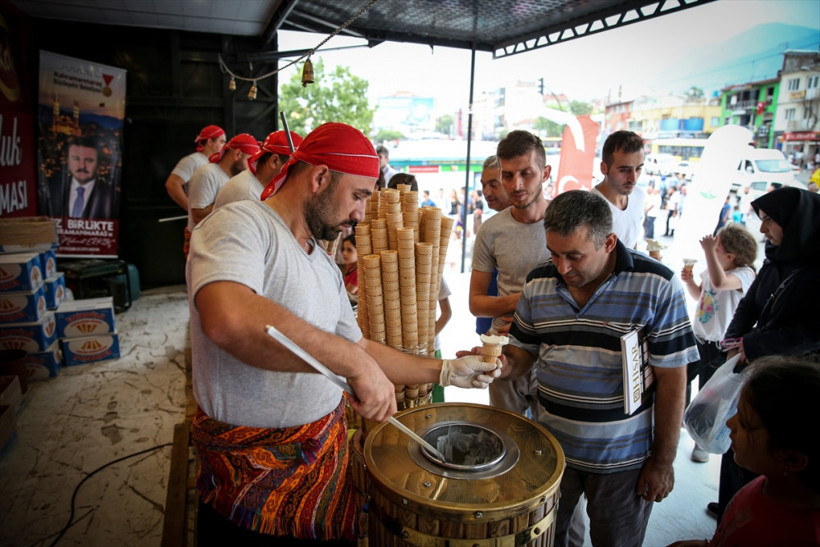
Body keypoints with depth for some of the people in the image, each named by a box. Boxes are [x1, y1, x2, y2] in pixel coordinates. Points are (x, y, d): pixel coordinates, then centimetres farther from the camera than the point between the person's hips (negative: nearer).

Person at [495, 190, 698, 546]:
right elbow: (525, 352, 5)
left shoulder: (657, 286, -16)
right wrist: (502, 363, -18)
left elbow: (671, 379, -11)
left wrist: (663, 461, -7)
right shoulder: (538, 283, -4)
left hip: (623, 460, -3)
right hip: (551, 449, 4)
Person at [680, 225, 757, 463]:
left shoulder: (744, 274, -21)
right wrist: (689, 281, -3)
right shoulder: (711, 269, 0)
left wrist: (709, 250, -38)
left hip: (719, 347, -7)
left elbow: (720, 282, -45)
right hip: (697, 337, 7)